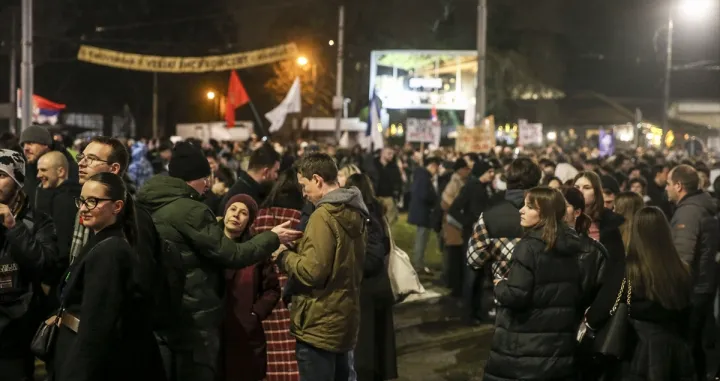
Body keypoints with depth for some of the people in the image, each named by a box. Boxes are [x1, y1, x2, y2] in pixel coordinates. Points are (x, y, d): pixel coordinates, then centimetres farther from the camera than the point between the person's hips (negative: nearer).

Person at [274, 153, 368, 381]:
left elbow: (313, 271, -22)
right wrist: (300, 247, 10)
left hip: (320, 325, -9)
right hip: (344, 320, 9)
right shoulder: (354, 213, 9)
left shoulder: (324, 215, -18)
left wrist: (283, 256, -6)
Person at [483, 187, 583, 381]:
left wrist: (500, 285, -2)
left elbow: (516, 296, -21)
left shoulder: (530, 246, -16)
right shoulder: (571, 245, 6)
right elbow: (579, 295, 13)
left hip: (525, 345, -7)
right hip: (560, 342, 7)